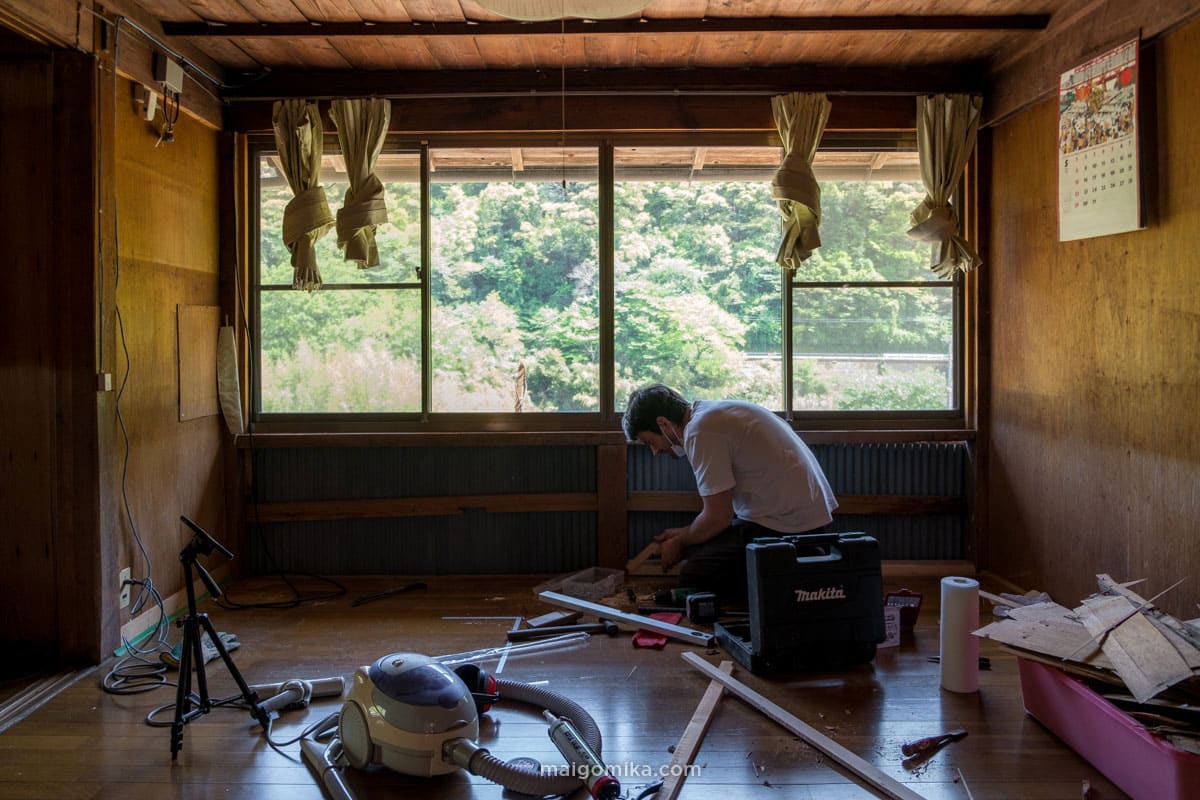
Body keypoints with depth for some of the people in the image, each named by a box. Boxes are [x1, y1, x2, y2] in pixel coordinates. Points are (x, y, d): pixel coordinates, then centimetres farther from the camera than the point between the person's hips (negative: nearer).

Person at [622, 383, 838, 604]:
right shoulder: (711, 411, 13)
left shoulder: (701, 433, -17)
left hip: (788, 524, -10)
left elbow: (717, 518, -14)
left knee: (694, 578, -11)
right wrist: (683, 534, 19)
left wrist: (679, 543, 4)